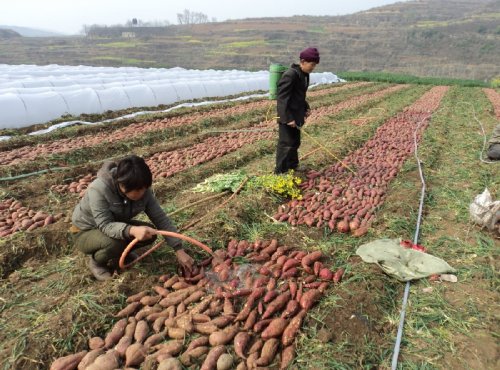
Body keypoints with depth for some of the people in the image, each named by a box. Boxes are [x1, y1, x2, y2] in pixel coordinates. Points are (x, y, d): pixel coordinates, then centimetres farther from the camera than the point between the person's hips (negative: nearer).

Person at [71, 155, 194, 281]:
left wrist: (179, 250, -24)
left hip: (117, 226, 5)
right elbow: (105, 226, -36)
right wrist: (131, 230, -56)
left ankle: (120, 252, 10)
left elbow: (161, 218, -18)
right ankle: (95, 261, -1)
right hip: (86, 232, -5)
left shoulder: (143, 191, -19)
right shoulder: (99, 189, -34)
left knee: (149, 233, -17)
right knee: (115, 243, -34)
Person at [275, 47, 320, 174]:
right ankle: (280, 172, 5)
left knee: (295, 143, 19)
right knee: (287, 144, -5)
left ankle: (292, 168, 35)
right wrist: (288, 118, -25)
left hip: (296, 116, 10)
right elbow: (282, 98, -23)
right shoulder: (291, 74, -19)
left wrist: (306, 108, 12)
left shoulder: (304, 75, 11)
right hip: (288, 117, -10)